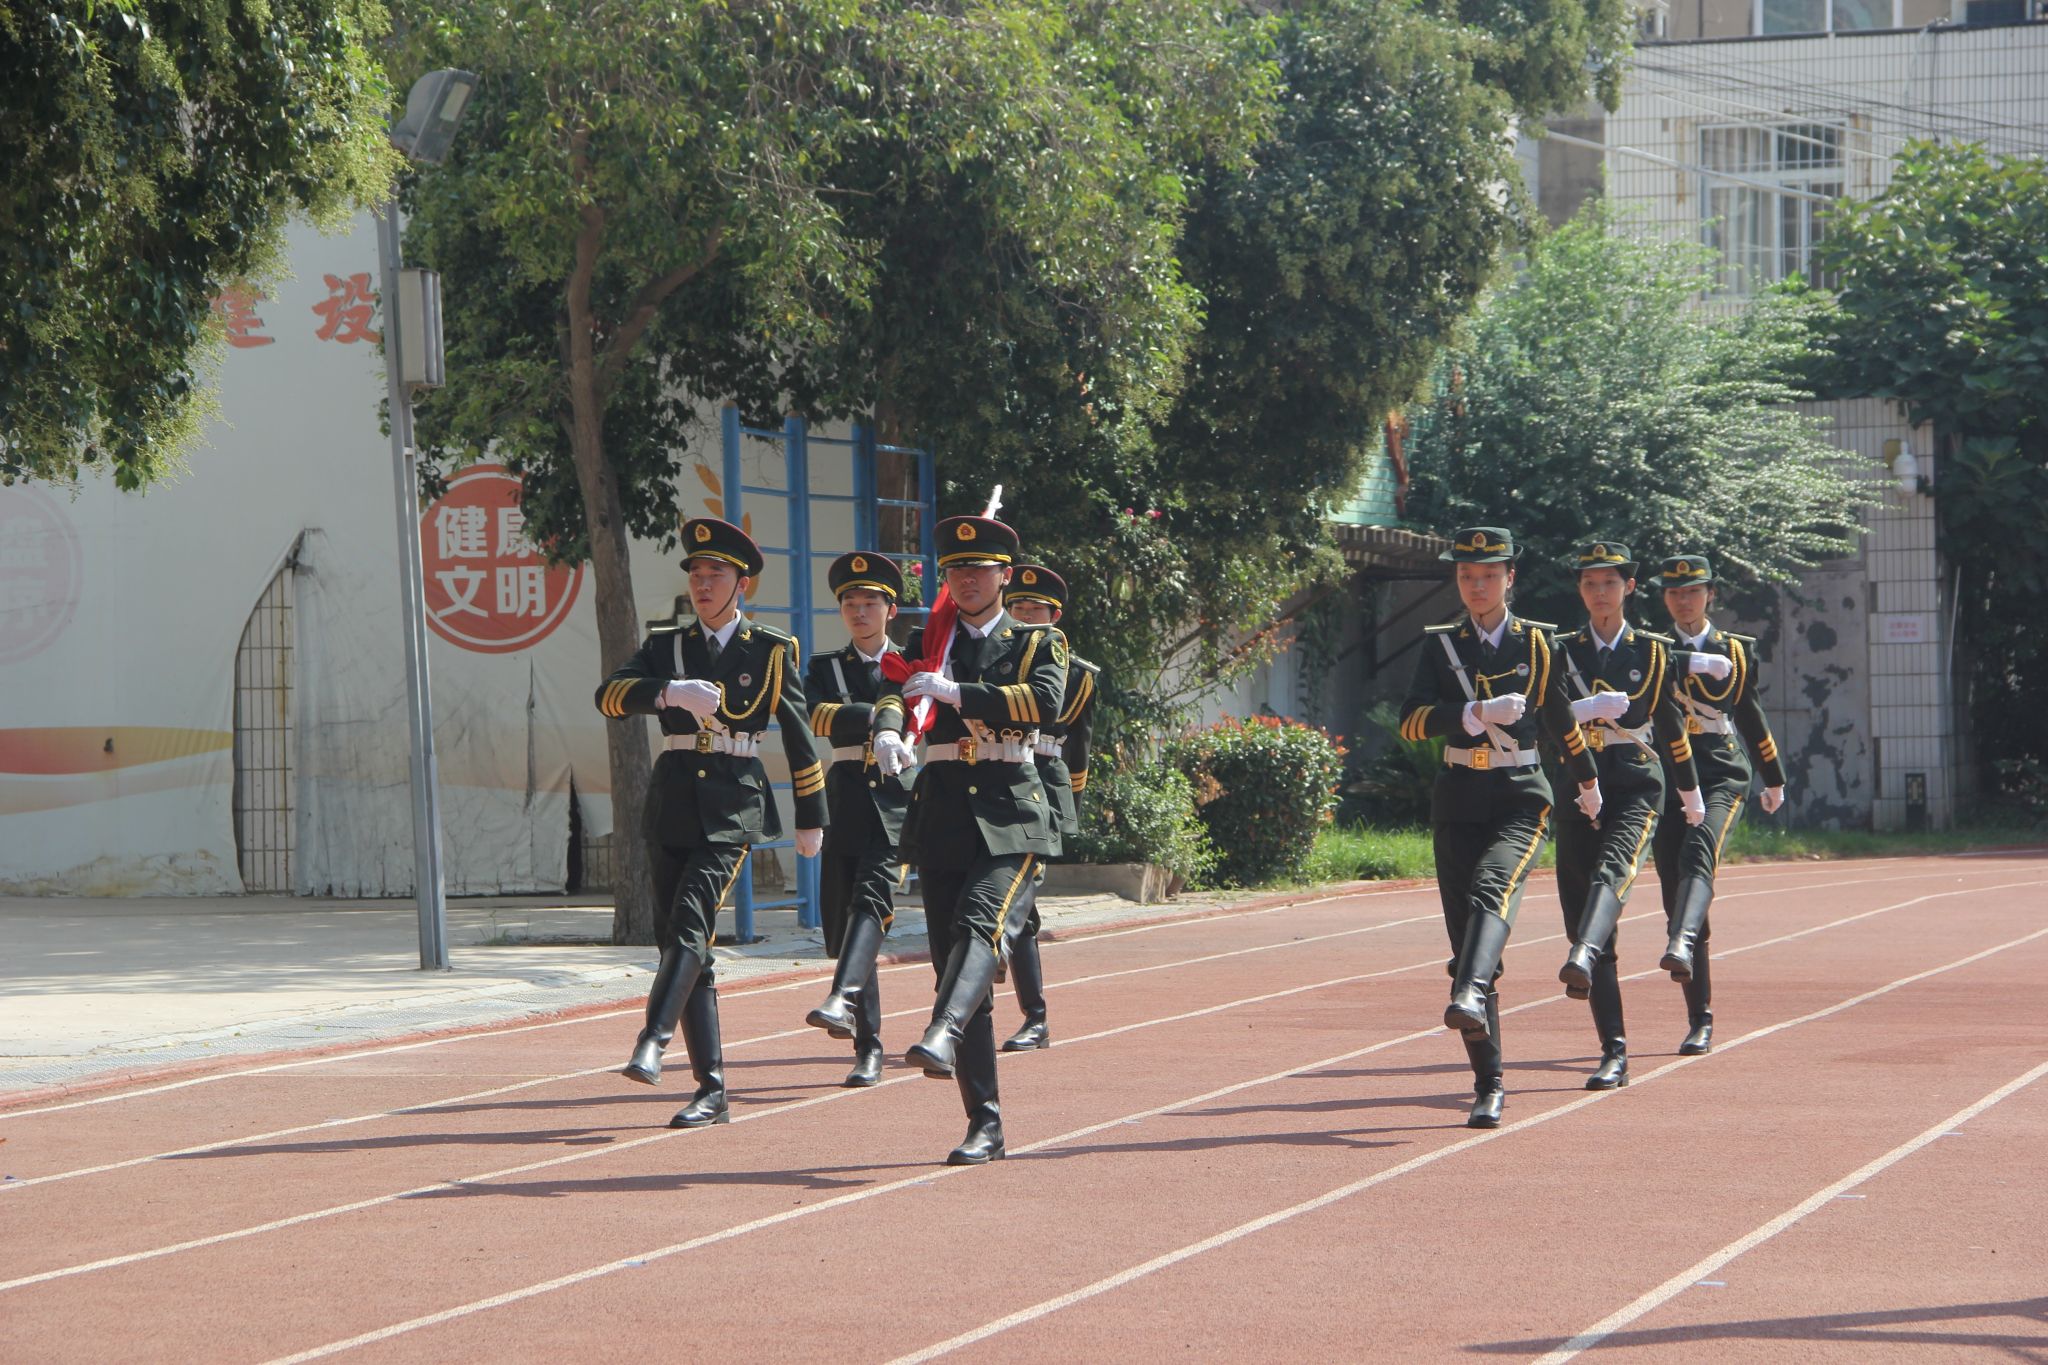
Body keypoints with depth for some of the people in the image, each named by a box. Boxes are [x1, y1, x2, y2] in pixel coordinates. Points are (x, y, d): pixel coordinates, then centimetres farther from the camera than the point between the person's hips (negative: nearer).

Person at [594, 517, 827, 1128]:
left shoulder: (771, 651, 4)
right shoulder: (666, 645, 11)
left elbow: (799, 737, 10)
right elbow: (609, 694, -6)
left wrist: (811, 819, 12)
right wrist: (672, 691, -23)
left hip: (732, 806, -4)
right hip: (673, 802, 4)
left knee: (689, 923, -23)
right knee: (678, 938, 2)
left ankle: (652, 1040, -32)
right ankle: (711, 1088, 5)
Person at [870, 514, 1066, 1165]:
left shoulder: (1037, 642, 8)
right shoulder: (928, 643, 16)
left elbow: (1046, 700, -13)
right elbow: (893, 694, -3)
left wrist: (957, 692, -22)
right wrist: (887, 730, -27)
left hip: (1009, 813, -3)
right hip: (941, 813, 3)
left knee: (978, 922, -29)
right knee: (951, 958, 0)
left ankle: (943, 1034, -52)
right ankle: (984, 1123, 3)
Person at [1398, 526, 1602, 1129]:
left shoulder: (1537, 642, 5)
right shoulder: (1441, 644, 6)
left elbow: (1562, 721, 19)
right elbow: (1410, 718, -8)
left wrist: (1588, 783, 30)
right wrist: (1477, 713, -21)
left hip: (1521, 797, -2)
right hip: (1458, 801, 2)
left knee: (1492, 890, -31)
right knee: (1463, 937, -1)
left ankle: (1470, 998, -56)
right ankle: (1488, 1086, 4)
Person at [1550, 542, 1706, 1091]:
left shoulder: (1652, 652, 10)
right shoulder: (1563, 651, 10)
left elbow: (1671, 727, 18)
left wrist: (1690, 793, 25)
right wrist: (1596, 706, -20)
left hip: (1636, 786, -2)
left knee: (1612, 871, -32)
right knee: (1579, 909, -3)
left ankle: (1582, 961, -60)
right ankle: (1614, 1053, 2)